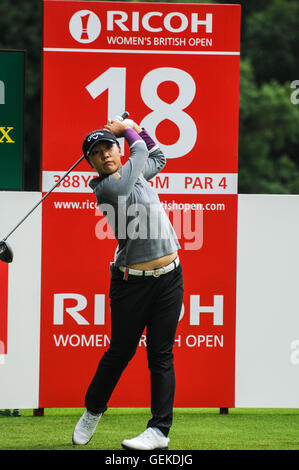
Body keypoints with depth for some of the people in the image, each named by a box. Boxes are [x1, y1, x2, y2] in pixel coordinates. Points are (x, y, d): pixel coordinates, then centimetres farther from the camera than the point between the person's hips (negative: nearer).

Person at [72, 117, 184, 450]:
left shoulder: (134, 173, 11)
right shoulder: (108, 188, -13)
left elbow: (157, 159, 31)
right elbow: (141, 153, 1)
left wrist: (135, 128, 21)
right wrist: (128, 130, 17)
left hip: (169, 277, 5)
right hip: (132, 282, -5)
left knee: (161, 355, 0)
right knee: (120, 352, 4)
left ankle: (160, 429, 0)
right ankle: (92, 412, 28)